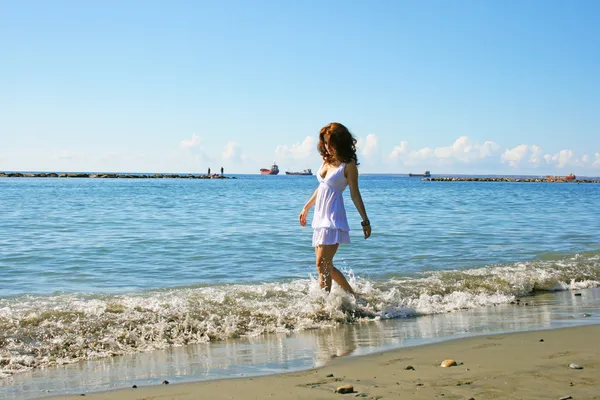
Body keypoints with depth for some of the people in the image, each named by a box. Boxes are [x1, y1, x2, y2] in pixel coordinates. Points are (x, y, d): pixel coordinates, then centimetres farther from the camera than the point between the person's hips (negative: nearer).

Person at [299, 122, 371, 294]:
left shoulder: (348, 164, -9)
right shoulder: (327, 160, 11)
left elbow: (355, 194, -7)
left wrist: (365, 221, -6)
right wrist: (306, 207, 29)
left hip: (333, 218, -8)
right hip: (320, 216, 8)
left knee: (322, 265, -13)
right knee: (326, 266, 12)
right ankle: (352, 295, 26)